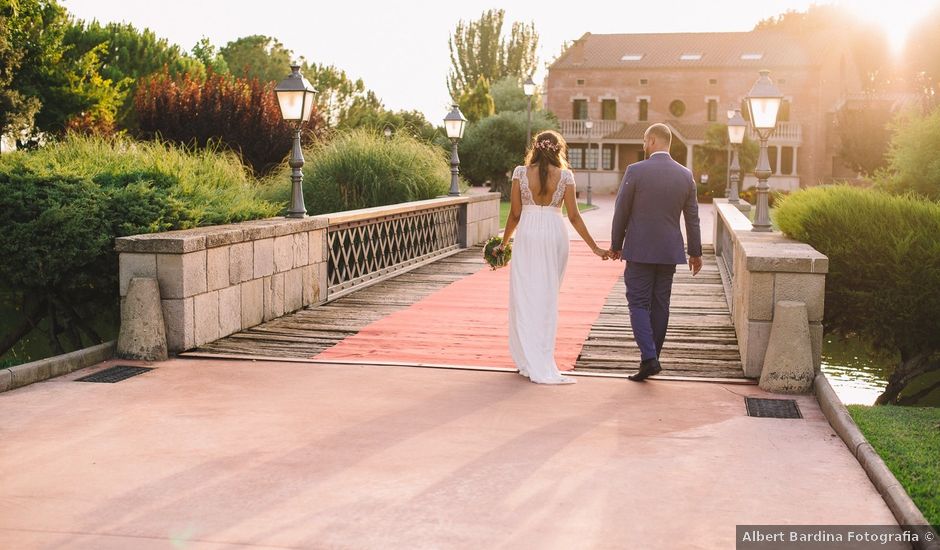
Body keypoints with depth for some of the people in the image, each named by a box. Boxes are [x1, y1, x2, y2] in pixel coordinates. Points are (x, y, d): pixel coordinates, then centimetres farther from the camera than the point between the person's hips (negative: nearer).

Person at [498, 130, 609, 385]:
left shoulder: (521, 173, -1)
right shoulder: (565, 176, 0)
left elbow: (515, 214, 0)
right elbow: (574, 216, -1)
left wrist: (504, 243, 13)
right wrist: (594, 247, 7)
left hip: (527, 234, -1)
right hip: (554, 235, 1)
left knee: (525, 297, 5)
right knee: (548, 298, 11)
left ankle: (530, 361, 5)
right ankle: (543, 358, 18)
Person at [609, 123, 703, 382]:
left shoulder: (635, 171, -11)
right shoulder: (685, 175, 2)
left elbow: (621, 212, -6)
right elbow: (692, 218, 7)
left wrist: (616, 245, 7)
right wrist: (695, 252, 17)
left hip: (639, 251, -4)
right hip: (669, 251, 4)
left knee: (638, 304, 1)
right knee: (660, 305, 12)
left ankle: (649, 357, -12)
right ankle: (652, 358, 19)